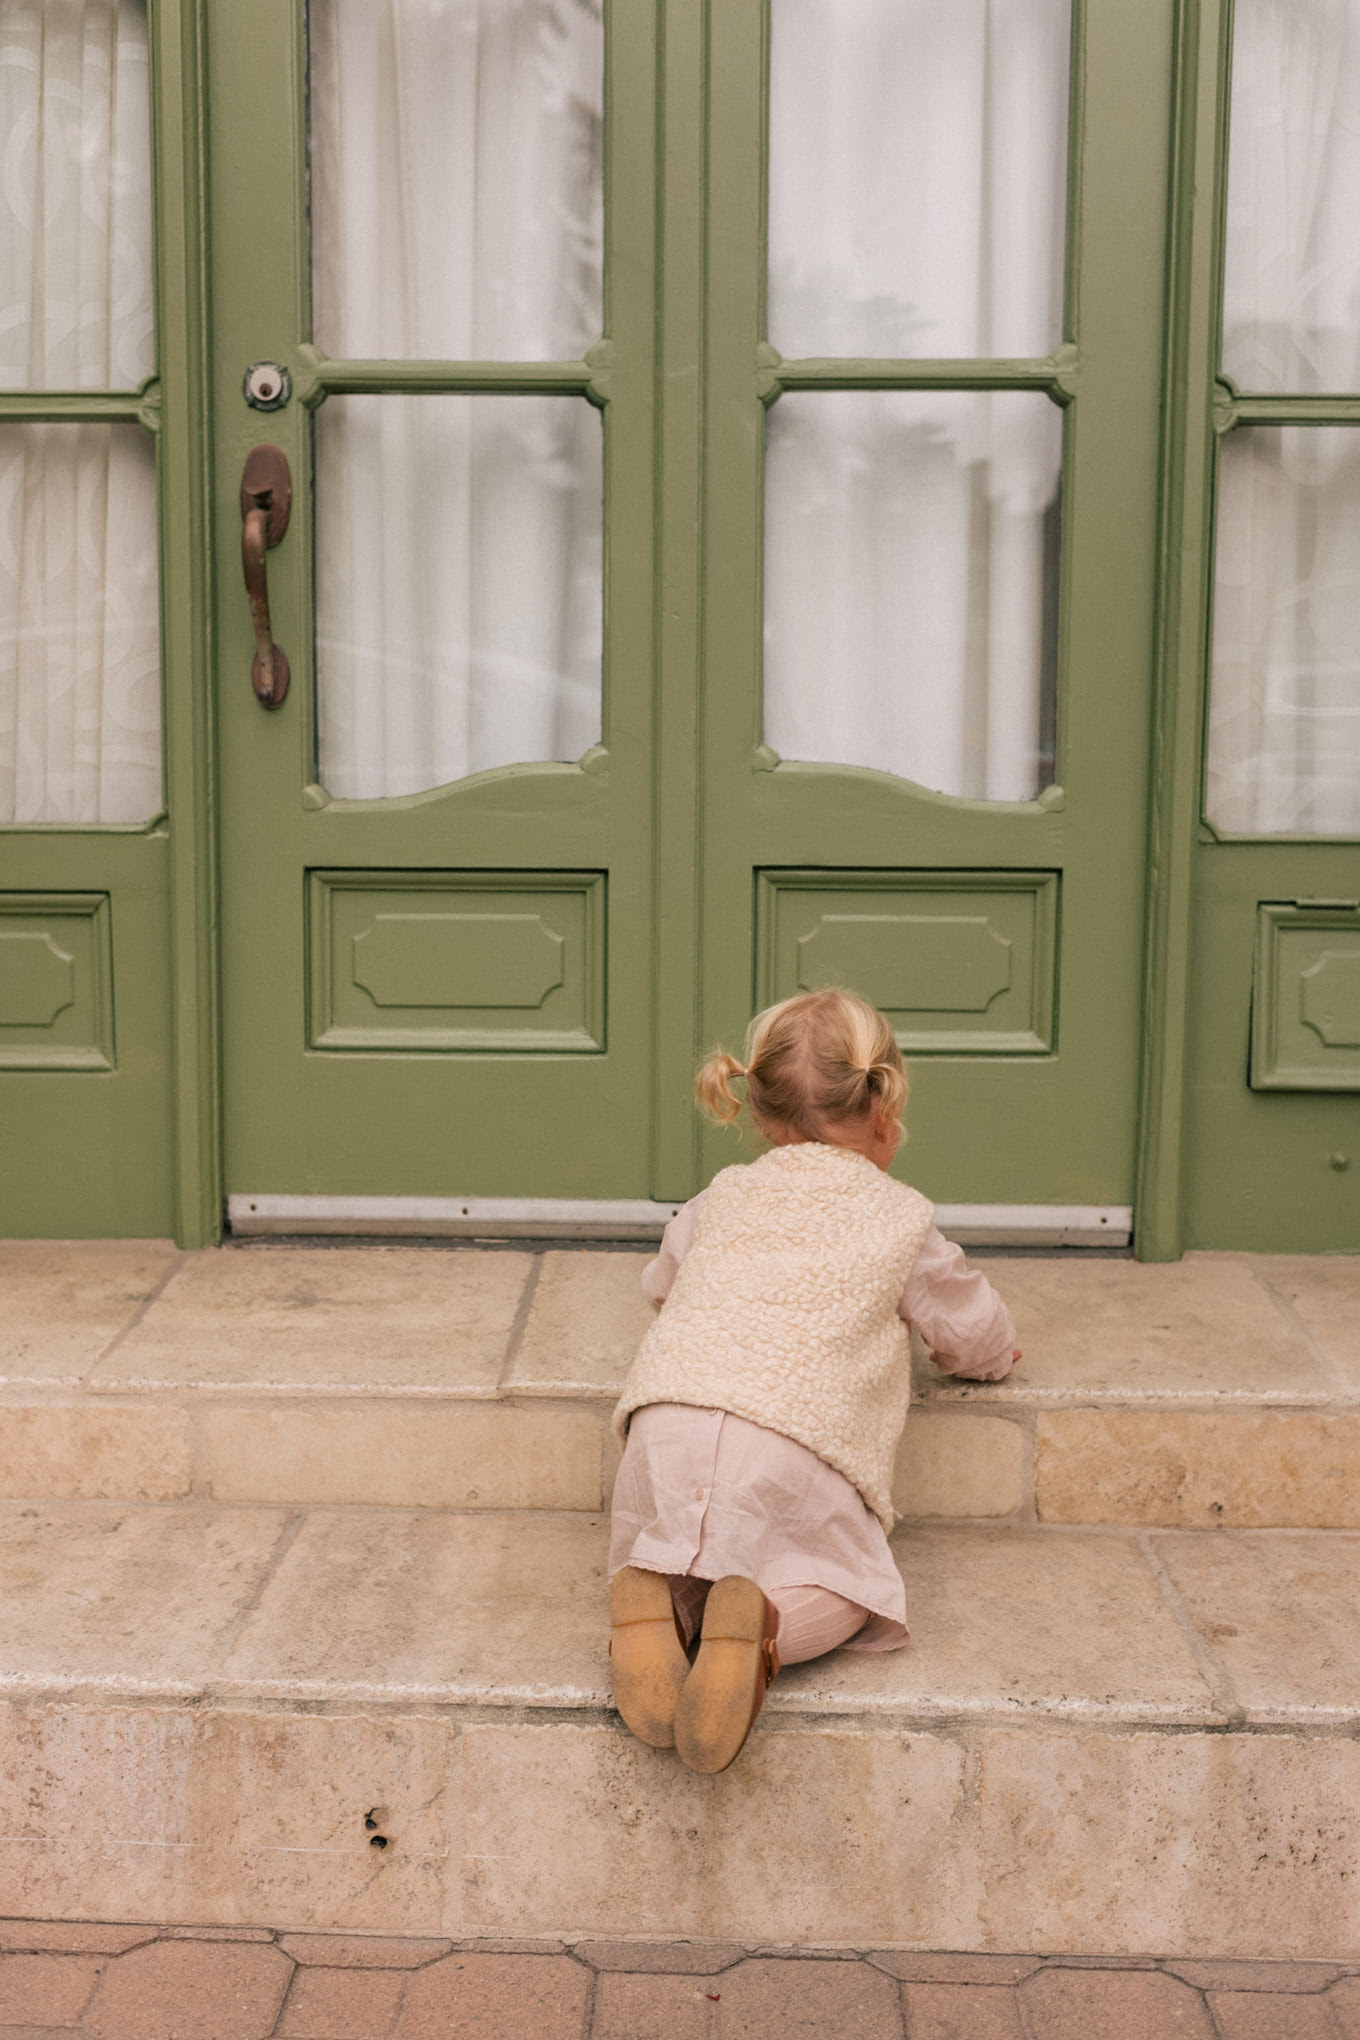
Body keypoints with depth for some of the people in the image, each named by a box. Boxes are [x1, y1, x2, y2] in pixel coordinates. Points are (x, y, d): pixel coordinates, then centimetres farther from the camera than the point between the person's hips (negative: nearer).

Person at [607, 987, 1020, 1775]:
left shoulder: (725, 1196, 28)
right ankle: (763, 1623, -18)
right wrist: (992, 1353, 53)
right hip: (794, 1441, -3)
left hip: (665, 1421, 3)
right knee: (849, 1587, 14)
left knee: (648, 1556, 24)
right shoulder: (899, 1217, 19)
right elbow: (983, 1337, 29)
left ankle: (652, 1601, -12)